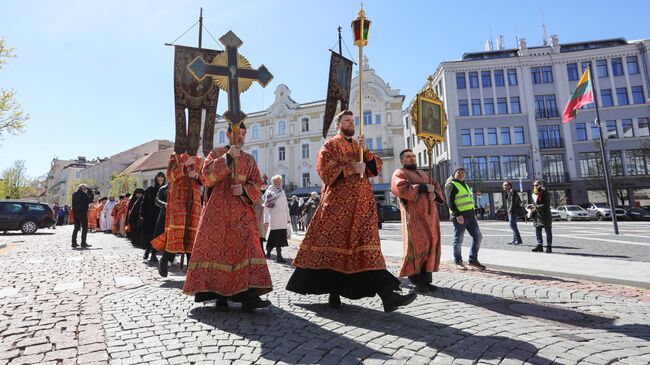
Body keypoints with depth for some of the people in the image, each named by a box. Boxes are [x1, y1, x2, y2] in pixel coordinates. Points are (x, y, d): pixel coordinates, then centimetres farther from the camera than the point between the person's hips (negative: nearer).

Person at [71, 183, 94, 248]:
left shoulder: (74, 194, 11)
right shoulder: (83, 194, -13)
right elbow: (90, 200, -11)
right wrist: (91, 194, 1)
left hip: (75, 213, 7)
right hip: (82, 213, -7)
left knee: (76, 228, 14)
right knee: (84, 228, -1)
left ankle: (74, 243, 14)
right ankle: (83, 243, -3)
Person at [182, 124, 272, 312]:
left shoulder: (249, 160, 16)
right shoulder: (217, 153, 10)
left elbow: (257, 184, 11)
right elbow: (207, 174, -6)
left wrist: (244, 189, -9)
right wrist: (227, 157, -13)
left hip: (242, 211, 2)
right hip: (218, 210, -2)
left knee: (247, 247, -10)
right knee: (217, 248, -4)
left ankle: (249, 296, -12)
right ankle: (220, 295, 5)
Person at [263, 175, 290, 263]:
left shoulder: (282, 191, 18)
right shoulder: (270, 192, -3)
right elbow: (266, 207, -9)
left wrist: (288, 218, 18)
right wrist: (266, 221, -15)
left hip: (283, 219, 6)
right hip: (274, 218, -6)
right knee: (278, 237, -8)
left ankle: (268, 252, 21)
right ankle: (279, 256, -4)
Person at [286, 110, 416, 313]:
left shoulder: (360, 145, 21)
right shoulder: (330, 145, 5)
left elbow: (377, 168, 11)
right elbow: (325, 170, -10)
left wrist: (366, 150, -4)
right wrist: (352, 168, -15)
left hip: (361, 204, 5)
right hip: (338, 203, -4)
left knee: (368, 246, -2)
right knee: (334, 245, 0)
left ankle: (387, 294, -6)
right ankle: (334, 291, 14)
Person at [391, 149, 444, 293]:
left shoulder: (422, 174, 28)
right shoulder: (399, 173, 5)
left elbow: (437, 186, 23)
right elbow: (401, 188, -15)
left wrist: (435, 194, -1)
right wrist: (424, 188, -11)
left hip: (430, 213, 7)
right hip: (414, 214, -7)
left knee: (430, 246, 3)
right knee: (418, 246, -11)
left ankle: (426, 279, 9)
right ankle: (417, 281, -1)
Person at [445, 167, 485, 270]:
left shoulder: (465, 185, 23)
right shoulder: (451, 185, -6)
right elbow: (450, 202, -16)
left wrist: (474, 214, 20)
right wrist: (457, 214, -23)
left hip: (470, 216, 9)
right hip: (459, 217, -9)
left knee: (478, 236, 7)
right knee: (458, 240, 0)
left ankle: (473, 260, 17)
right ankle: (458, 261, 13)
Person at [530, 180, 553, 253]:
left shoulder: (544, 193, -10)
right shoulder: (534, 194, 11)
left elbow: (547, 204, -18)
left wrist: (537, 207, -23)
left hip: (545, 215, -7)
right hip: (537, 215, 7)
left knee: (548, 231, 2)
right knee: (537, 230, 6)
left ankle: (549, 246, 8)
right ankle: (539, 245, 13)